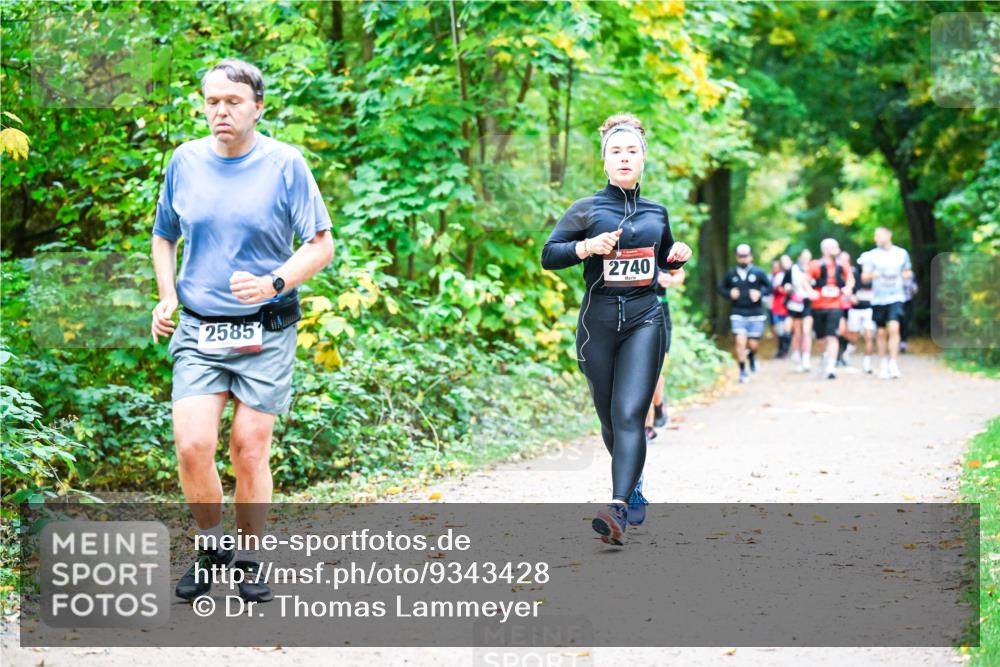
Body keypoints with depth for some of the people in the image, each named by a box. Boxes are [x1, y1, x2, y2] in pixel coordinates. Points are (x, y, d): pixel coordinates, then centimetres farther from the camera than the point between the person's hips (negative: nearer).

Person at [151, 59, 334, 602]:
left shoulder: (285, 164, -4)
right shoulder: (185, 160, 6)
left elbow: (321, 245, -2)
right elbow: (164, 236, 20)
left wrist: (274, 282, -19)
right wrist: (166, 296, 4)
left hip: (265, 331, -2)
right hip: (198, 329, 2)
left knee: (250, 450, -1)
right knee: (192, 446, -11)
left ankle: (250, 559, 18)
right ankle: (211, 547, 13)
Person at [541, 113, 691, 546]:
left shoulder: (656, 212, 13)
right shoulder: (586, 210, 4)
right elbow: (548, 256, -3)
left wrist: (679, 255, 7)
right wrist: (586, 247, -19)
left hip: (645, 320, 0)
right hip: (599, 320, 0)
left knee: (630, 415, -16)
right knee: (609, 419, 8)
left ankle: (618, 508, -28)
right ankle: (633, 484, 33)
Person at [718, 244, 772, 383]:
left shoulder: (758, 273, 0)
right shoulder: (731, 274, 5)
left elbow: (769, 287, 4)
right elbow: (721, 288, 14)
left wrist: (760, 293, -15)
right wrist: (729, 294, -6)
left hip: (756, 314, 0)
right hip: (738, 314, 0)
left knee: (753, 344, 3)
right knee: (740, 341, -15)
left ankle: (752, 356, 41)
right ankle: (743, 371, -2)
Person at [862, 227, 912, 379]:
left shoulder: (901, 254, 6)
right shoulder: (872, 255, 3)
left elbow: (908, 272, 20)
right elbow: (864, 276, 4)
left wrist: (906, 275, -3)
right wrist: (873, 275, -17)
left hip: (895, 298, -1)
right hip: (878, 298, 1)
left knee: (894, 328, -18)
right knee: (881, 332, 6)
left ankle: (893, 364, -17)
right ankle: (883, 364, 21)